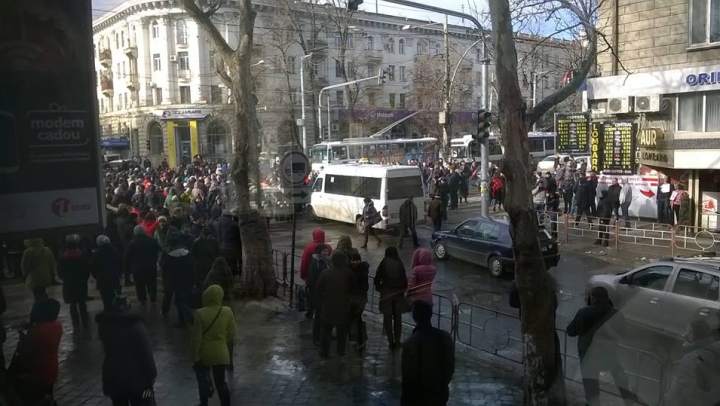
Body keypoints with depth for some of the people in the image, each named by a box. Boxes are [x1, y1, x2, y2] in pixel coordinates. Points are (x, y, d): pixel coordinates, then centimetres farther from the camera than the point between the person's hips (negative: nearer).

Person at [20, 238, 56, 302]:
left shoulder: (28, 252, -17)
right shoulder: (47, 250, -2)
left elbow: (24, 266, -8)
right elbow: (52, 264, 4)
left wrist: (25, 275, 11)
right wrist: (52, 276, 15)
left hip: (34, 279, -5)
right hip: (46, 277, 5)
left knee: (38, 297, 4)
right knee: (43, 295, 23)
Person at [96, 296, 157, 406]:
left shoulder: (103, 324, -4)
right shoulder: (135, 324, -16)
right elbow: (146, 352, -15)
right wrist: (151, 374, -7)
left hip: (113, 376, 2)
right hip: (135, 375, -2)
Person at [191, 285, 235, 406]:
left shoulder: (201, 313, -17)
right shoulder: (228, 312, -9)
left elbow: (196, 338, -15)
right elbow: (231, 336, -1)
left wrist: (195, 357, -6)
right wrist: (230, 355, 12)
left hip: (204, 354, -1)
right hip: (221, 354, 2)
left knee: (203, 380, 21)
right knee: (220, 382, 13)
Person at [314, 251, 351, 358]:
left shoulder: (325, 273, -9)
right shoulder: (347, 273, -9)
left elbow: (318, 289, -5)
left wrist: (320, 302, 5)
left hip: (328, 306, 0)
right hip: (343, 306, 1)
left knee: (326, 330, 9)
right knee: (342, 330, 17)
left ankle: (324, 352, 10)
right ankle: (341, 350, 23)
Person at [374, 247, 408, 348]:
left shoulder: (383, 263, -5)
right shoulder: (399, 264, -2)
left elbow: (377, 278, -3)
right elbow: (404, 278, -2)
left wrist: (378, 288, 13)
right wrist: (404, 289, 13)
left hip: (386, 293, -1)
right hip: (399, 293, 2)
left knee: (387, 318, 8)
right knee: (398, 318, 12)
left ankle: (391, 342, 10)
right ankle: (397, 341, 17)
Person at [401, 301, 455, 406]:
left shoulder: (410, 343, -24)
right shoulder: (445, 337, -10)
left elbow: (408, 374, -16)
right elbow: (450, 367, 1)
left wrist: (407, 396, 1)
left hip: (417, 396, -4)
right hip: (440, 393, 4)